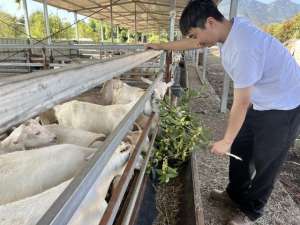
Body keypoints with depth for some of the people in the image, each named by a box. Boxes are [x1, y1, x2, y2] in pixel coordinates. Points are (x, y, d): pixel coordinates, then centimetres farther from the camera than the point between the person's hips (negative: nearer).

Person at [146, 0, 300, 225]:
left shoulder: (243, 47, -33)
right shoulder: (231, 27, -7)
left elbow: (241, 103, -27)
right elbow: (191, 43, 8)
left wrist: (225, 142, -15)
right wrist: (161, 46, 16)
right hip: (261, 103, 8)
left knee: (264, 164, 6)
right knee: (239, 149, 15)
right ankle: (236, 193, 36)